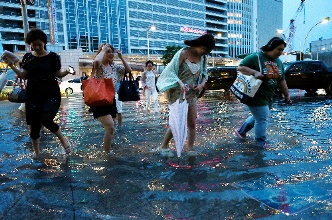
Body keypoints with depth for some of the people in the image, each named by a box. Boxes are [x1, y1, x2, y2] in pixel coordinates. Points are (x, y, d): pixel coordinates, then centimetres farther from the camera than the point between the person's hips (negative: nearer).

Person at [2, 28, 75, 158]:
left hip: (51, 94, -3)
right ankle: (36, 151, 31)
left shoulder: (53, 57, -2)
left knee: (46, 119, -27)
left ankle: (63, 140, -1)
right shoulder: (27, 57, 6)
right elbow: (24, 76, 9)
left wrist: (67, 72, -17)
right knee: (33, 124, 8)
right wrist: (11, 66, -1)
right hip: (33, 95, 4)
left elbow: (58, 74, 2)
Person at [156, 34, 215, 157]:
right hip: (178, 93, -6)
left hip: (192, 94, 6)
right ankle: (164, 147, 15)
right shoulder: (184, 53, -15)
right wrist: (180, 83, -32)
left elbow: (204, 74, 14)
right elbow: (171, 71, -17)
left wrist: (202, 84, -7)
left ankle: (190, 149, 14)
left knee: (192, 123, 3)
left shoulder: (203, 57, 4)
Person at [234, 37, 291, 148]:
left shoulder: (279, 62, 10)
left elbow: (282, 81, 14)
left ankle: (241, 131, 38)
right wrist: (254, 72, -28)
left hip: (268, 96, 9)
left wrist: (287, 95, 14)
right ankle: (261, 142, 15)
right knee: (262, 119, -4)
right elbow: (240, 67, -15)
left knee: (257, 116, 19)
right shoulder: (256, 57, -13)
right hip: (256, 95, -8)